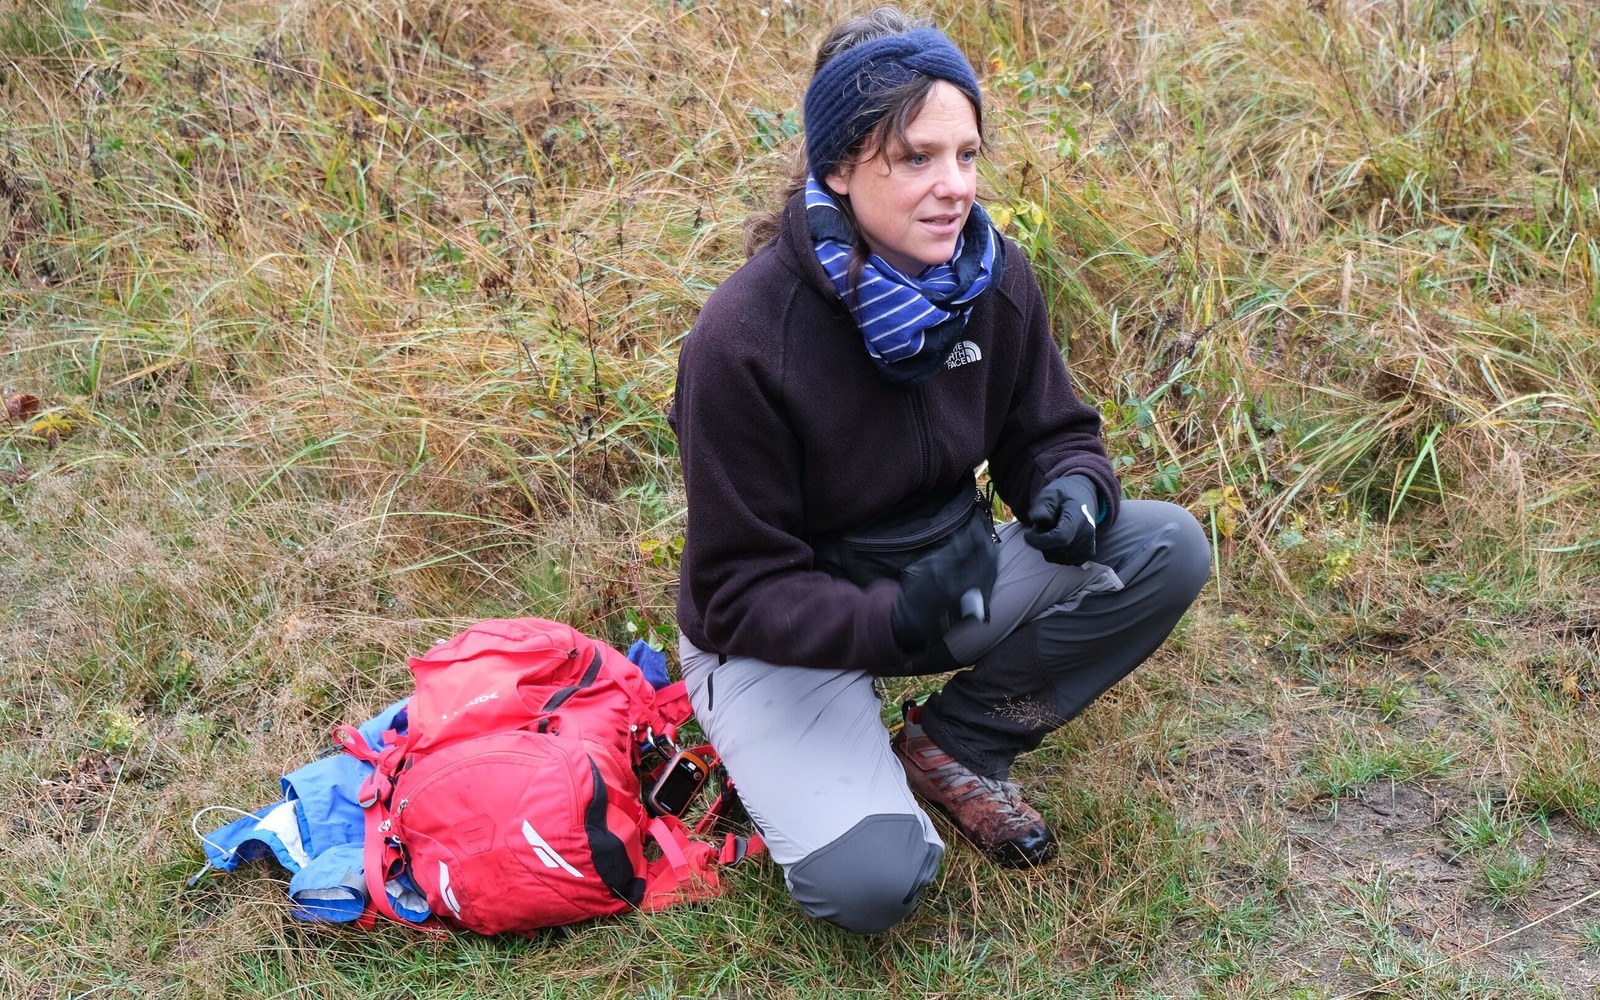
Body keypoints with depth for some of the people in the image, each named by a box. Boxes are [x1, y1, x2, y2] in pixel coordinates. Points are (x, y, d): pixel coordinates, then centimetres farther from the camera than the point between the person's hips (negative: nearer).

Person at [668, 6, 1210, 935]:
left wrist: (1076, 485, -21)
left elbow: (1050, 430, 4)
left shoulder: (995, 277, -12)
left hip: (952, 573, 6)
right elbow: (741, 590, -21)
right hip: (790, 635, -5)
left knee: (1169, 548, -14)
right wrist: (893, 618, -38)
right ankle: (795, 765, 9)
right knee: (872, 881, -27)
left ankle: (952, 744, 0)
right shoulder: (742, 338, -27)